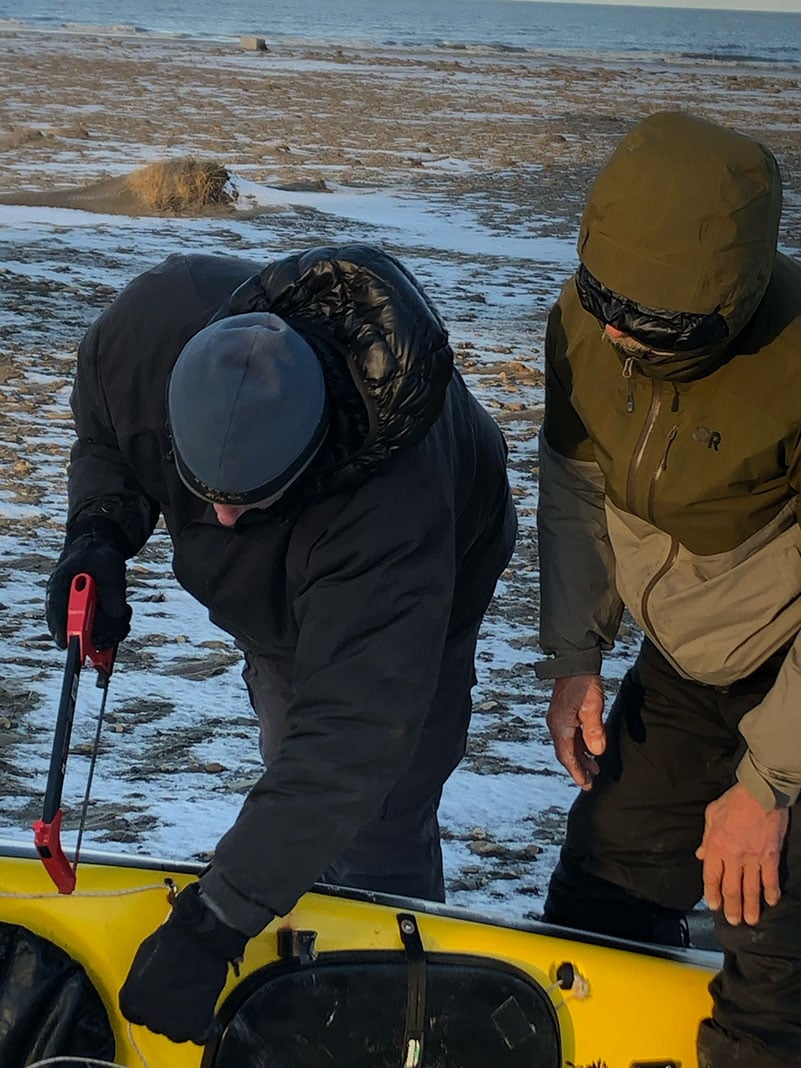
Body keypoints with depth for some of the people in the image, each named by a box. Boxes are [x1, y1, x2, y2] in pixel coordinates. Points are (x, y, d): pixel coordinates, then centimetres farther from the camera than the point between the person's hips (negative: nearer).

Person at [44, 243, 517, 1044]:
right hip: (277, 589, 5)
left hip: (426, 582, -5)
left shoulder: (391, 514, -50)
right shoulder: (149, 325, -37)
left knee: (375, 843, -6)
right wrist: (97, 533, -32)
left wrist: (213, 925, -53)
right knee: (295, 774, 20)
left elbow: (351, 734, -51)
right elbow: (102, 434, -11)